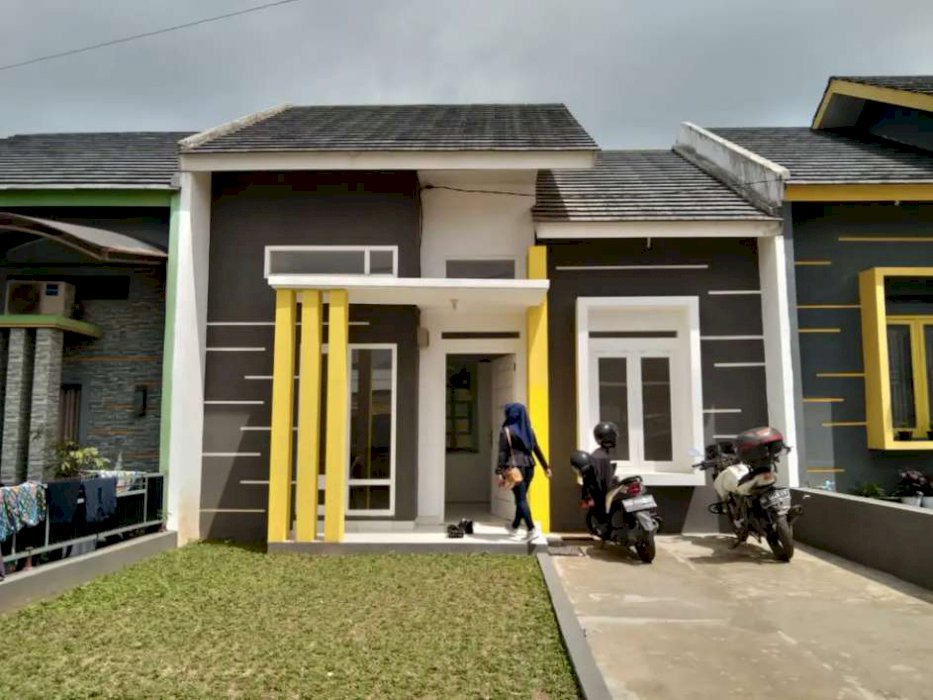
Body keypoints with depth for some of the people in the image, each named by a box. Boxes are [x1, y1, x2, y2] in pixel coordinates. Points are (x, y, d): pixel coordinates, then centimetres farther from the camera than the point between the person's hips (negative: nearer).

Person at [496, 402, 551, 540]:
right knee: (521, 498, 15)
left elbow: (502, 453, -11)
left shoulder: (506, 431, -7)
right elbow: (537, 449, 12)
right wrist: (546, 467, 17)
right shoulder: (529, 430, 9)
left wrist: (500, 472, -10)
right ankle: (514, 527, 30)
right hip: (528, 467, 6)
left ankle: (532, 530, -9)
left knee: (521, 499, -2)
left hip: (515, 468, -6)